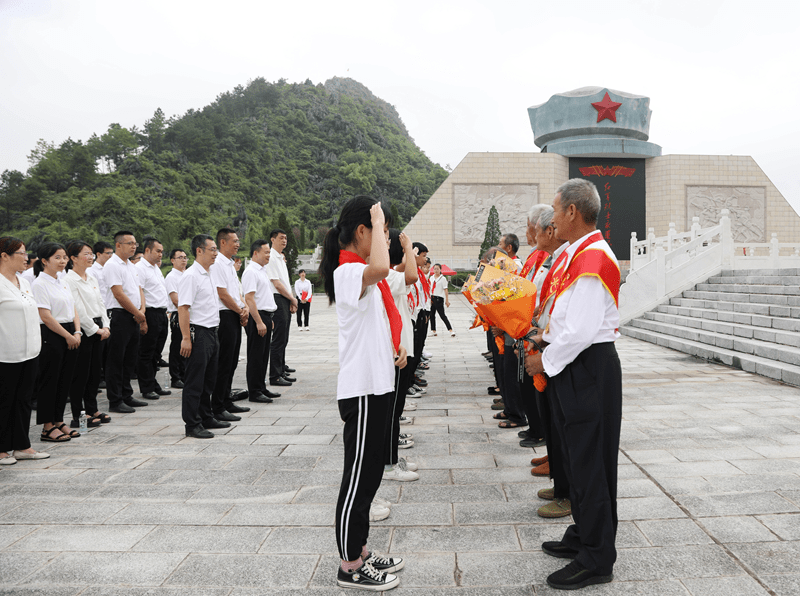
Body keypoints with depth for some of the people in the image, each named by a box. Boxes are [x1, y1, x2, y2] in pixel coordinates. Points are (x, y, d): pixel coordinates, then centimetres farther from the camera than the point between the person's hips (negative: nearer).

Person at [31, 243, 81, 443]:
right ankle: (47, 427, 7)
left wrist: (77, 333, 0)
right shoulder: (39, 284, -10)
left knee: (65, 380, 11)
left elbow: (73, 310, 15)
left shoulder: (63, 283, 15)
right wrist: (68, 336, -13)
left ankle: (58, 421, 21)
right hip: (51, 337, -8)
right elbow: (46, 316, -16)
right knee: (49, 380, -1)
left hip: (70, 337, 8)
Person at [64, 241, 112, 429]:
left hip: (97, 330, 8)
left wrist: (105, 326, 3)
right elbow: (78, 310, -16)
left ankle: (92, 410, 23)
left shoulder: (92, 278, 13)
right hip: (82, 330, -8)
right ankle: (77, 415, 6)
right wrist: (95, 329, -13)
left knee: (95, 371, 13)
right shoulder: (69, 280, -13)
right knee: (81, 373, -2)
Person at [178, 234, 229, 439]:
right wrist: (186, 338, -24)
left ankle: (206, 418, 28)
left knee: (208, 380, 17)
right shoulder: (191, 276, -14)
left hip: (211, 333, 10)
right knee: (194, 382, -4)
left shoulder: (208, 276, 16)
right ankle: (192, 425, 2)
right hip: (198, 333, -10)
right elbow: (183, 308, -20)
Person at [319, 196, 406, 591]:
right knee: (359, 476, 0)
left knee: (368, 472, 17)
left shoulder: (362, 273, 15)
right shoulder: (348, 272, -17)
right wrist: (378, 222, -25)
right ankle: (350, 568, 13)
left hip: (375, 384, 10)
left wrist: (395, 349, 13)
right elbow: (380, 269, -40)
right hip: (361, 390, -10)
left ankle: (360, 552, 29)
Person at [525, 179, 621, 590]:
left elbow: (581, 331, -25)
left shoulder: (593, 259, -21)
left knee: (590, 464, 0)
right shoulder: (573, 255, 11)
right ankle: (583, 536, 36)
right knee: (576, 458, 20)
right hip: (572, 368, 10)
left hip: (589, 369, -10)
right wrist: (546, 337, 8)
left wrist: (546, 361, -13)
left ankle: (596, 562, 13)